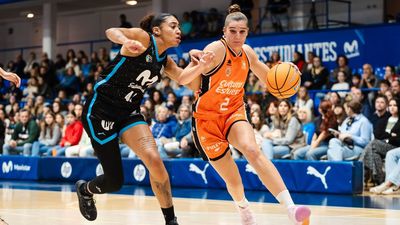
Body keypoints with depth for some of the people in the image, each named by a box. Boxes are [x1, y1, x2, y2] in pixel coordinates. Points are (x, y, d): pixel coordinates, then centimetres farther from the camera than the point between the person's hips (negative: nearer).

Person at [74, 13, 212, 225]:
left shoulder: (165, 62, 9)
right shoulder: (144, 38, -11)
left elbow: (192, 85, 6)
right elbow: (111, 32, -27)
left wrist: (197, 61, -12)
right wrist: (128, 42, -49)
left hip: (129, 112, 6)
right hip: (100, 109, -6)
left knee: (154, 160, -20)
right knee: (114, 181, -4)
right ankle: (84, 189, 32)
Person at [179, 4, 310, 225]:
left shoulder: (247, 52, 0)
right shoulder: (217, 49, -18)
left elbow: (269, 79, 15)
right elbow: (183, 79, -27)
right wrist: (199, 66, -47)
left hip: (234, 112, 3)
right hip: (207, 118, -3)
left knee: (253, 150, -28)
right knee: (232, 179, -2)